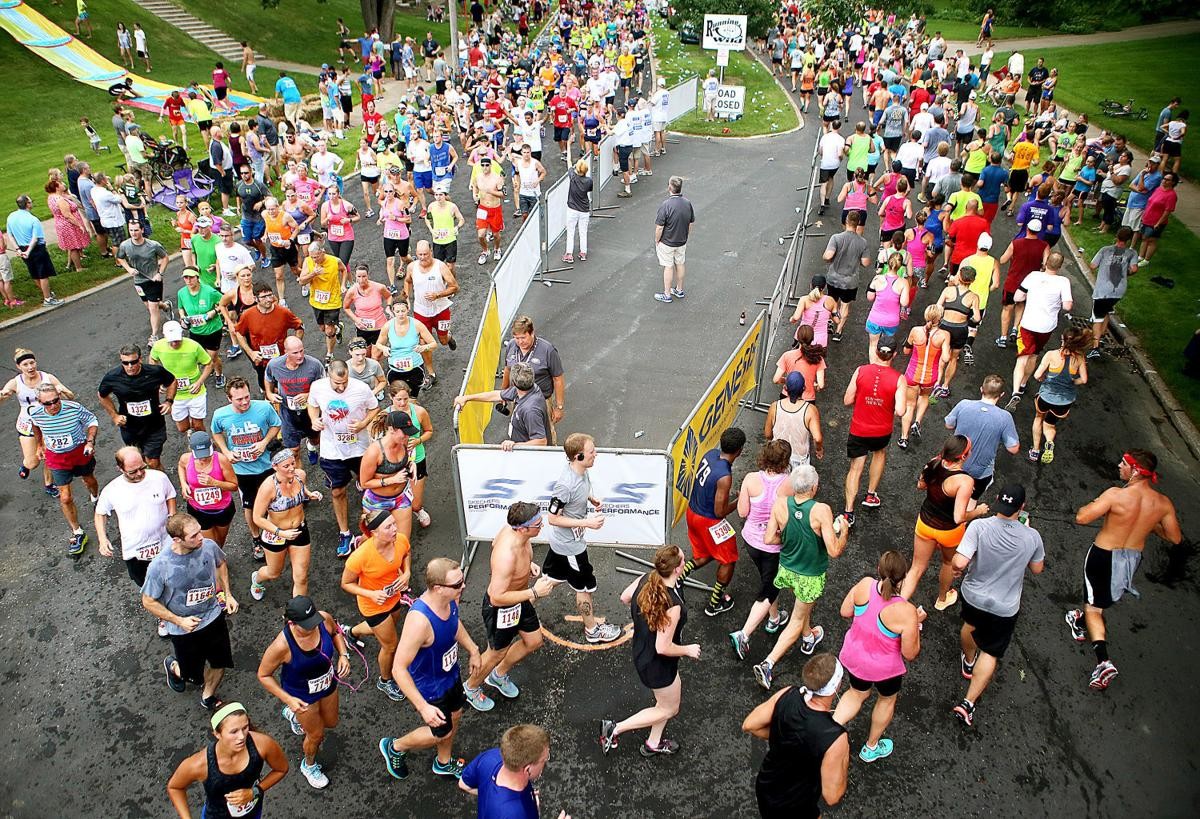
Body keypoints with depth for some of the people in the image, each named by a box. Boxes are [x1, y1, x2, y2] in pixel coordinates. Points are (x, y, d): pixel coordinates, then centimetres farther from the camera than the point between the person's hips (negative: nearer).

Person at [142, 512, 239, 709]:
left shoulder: (209, 546, -20)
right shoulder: (159, 566, -30)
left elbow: (221, 563, 5)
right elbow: (148, 602, -15)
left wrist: (228, 593, -2)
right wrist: (179, 621, -21)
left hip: (214, 617, 3)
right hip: (184, 629, -3)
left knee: (220, 664, 18)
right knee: (194, 676, 17)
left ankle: (208, 697, 49)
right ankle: (173, 666, 52)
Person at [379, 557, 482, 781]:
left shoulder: (450, 599, -19)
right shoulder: (419, 620, -43)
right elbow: (399, 669, -34)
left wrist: (473, 649, 11)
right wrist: (423, 707, -33)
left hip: (450, 674, 7)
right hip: (430, 689, -7)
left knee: (454, 716, 27)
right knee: (442, 732, 16)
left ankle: (444, 763, 57)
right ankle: (395, 747, 43)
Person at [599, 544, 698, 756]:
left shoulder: (646, 579, -16)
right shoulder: (673, 606, -37)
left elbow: (624, 597, 4)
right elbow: (663, 648, -31)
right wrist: (688, 650, -14)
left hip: (642, 651, 8)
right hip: (657, 664, -8)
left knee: (668, 698, 28)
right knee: (669, 709, 17)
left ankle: (653, 744, 45)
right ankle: (614, 728, 17)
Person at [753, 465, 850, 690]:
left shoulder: (780, 505, -19)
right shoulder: (821, 511, -30)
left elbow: (769, 539, -13)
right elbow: (834, 551, -28)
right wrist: (844, 532, -9)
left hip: (787, 569, 5)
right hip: (810, 576, -5)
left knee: (804, 605, 34)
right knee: (797, 619, 13)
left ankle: (809, 638, 59)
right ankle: (768, 665, 8)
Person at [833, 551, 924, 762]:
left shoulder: (864, 585, -24)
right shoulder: (906, 612, -33)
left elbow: (845, 612, -6)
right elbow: (910, 654, -20)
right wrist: (916, 622, -9)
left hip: (853, 657, 3)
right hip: (884, 668, -3)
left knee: (857, 693, 33)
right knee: (887, 699, 29)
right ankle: (871, 747, 50)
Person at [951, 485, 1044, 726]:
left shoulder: (979, 526, -27)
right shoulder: (1032, 536, -19)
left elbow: (959, 563, -32)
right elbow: (1037, 569, 0)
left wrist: (957, 568, -7)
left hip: (973, 595, 1)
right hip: (1004, 607, -1)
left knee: (970, 624, 33)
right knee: (990, 653, 15)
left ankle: (969, 661, 61)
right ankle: (969, 702, 9)